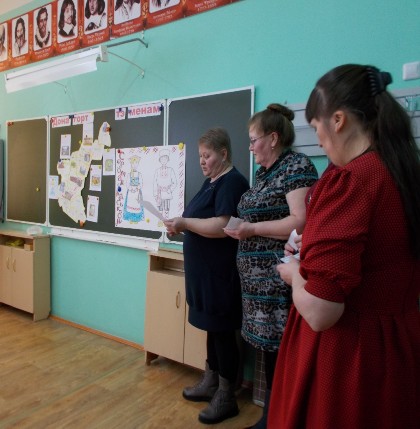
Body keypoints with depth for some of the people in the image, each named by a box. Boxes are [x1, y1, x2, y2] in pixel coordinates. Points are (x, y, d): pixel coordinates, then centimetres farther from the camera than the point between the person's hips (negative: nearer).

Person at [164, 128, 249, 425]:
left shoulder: (232, 182, -15)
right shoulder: (212, 181, 15)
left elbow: (223, 226, -26)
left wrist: (185, 222, -21)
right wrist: (182, 225, 7)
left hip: (221, 272, -10)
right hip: (205, 269, 10)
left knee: (223, 330, 2)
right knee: (211, 327, 18)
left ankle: (226, 398, 18)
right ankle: (210, 383, 34)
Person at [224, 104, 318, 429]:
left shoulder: (297, 166, -11)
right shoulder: (266, 172, 16)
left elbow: (301, 222, -22)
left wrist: (252, 228, -16)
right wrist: (242, 225, 6)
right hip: (262, 278, 9)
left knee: (284, 355, 3)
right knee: (270, 350, 18)